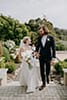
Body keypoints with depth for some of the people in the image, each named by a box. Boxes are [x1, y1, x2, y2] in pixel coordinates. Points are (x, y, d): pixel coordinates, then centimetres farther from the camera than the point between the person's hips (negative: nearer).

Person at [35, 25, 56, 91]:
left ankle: (47, 76, 43)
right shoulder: (39, 38, 3)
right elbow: (37, 46, 12)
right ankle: (43, 83, 21)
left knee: (47, 70, 9)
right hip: (41, 57, 3)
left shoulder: (50, 37, -8)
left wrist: (53, 58, -12)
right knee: (42, 70, 6)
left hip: (48, 57, -3)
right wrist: (36, 52, -8)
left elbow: (53, 48, -7)